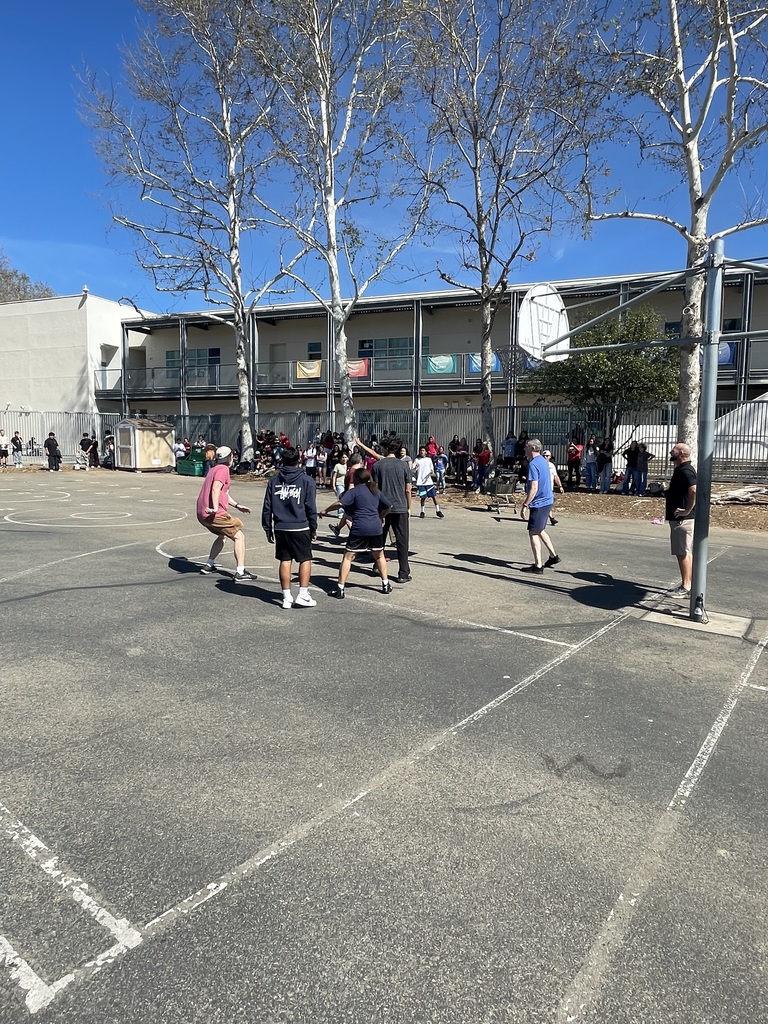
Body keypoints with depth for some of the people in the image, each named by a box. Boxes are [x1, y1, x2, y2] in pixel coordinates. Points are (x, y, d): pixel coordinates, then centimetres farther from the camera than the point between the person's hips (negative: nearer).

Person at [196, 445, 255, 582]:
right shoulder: (223, 469, -9)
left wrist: (237, 505, 34)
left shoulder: (215, 469, 23)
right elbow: (216, 488, -26)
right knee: (239, 536, -3)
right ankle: (240, 572, -9)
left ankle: (209, 565, 31)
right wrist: (215, 507, -36)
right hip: (214, 514, -10)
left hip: (202, 514, 10)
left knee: (222, 535, 30)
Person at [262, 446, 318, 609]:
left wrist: (268, 528, 16)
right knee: (305, 560, 7)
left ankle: (287, 597, 12)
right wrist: (313, 528, 6)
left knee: (285, 561, 9)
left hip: (280, 528, 3)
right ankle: (303, 595, 2)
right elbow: (311, 507, -2)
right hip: (300, 528, -3)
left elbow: (267, 507, 9)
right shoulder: (307, 480, -2)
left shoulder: (273, 481, 7)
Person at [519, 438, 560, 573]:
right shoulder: (543, 461, 12)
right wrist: (527, 499, 25)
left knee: (533, 533, -2)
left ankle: (538, 566, 1)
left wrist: (524, 505, -21)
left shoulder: (533, 464, -18)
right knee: (540, 531, 23)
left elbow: (534, 488, -24)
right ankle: (553, 556, 28)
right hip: (548, 500, 10)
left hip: (539, 503, -10)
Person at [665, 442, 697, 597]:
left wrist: (687, 511, -25)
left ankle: (686, 587, -2)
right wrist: (666, 491, 15)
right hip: (679, 518, 11)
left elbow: (694, 490, -32)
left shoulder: (685, 471, -17)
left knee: (683, 553, -6)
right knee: (685, 553, 15)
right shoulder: (681, 470, 16)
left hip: (682, 519, -11)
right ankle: (686, 584, 22)